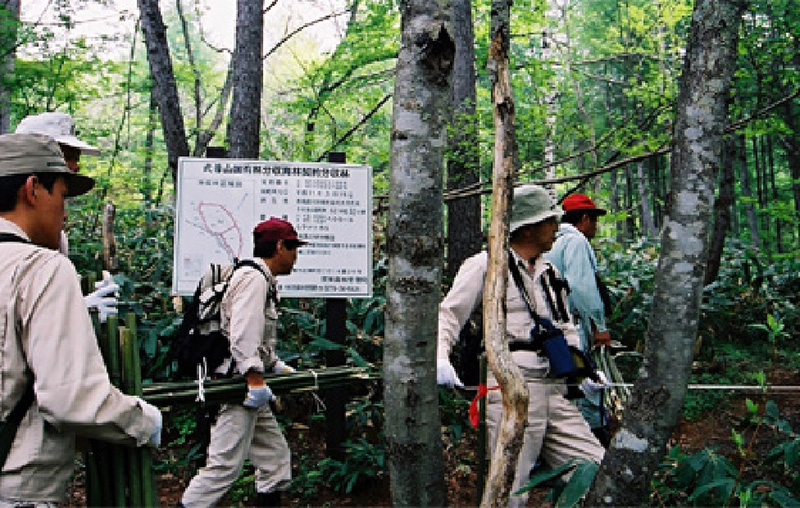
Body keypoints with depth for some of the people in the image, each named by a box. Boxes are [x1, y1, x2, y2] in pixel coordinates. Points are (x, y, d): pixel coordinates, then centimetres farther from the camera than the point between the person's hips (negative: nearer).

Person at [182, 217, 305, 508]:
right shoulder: (253, 277, -14)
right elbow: (243, 334, -24)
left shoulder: (264, 281, 20)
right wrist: (255, 379, -27)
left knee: (275, 455, 15)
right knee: (225, 465, -10)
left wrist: (277, 366, 23)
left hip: (249, 386, 11)